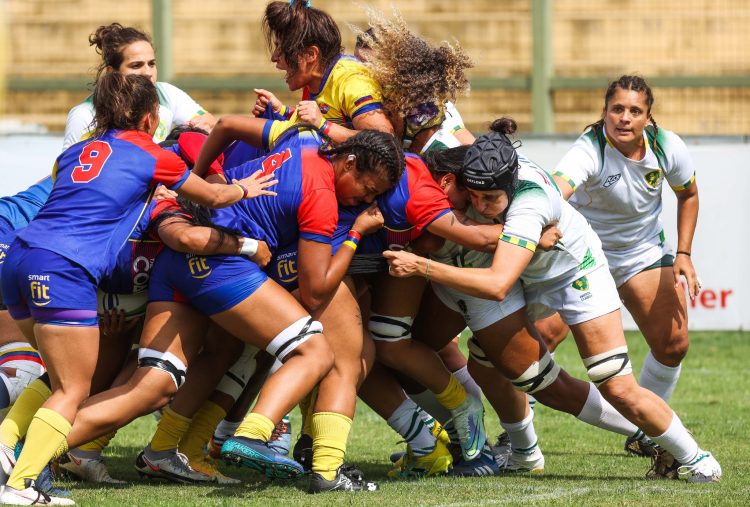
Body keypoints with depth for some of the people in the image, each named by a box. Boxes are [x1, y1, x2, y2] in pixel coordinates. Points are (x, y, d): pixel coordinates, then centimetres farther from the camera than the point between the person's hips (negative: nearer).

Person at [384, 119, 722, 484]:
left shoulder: (528, 204, -45)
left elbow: (498, 285, -56)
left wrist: (421, 266, -55)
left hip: (576, 272, -6)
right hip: (529, 278, 7)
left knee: (618, 389, -7)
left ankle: (692, 458, 13)